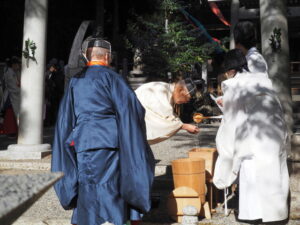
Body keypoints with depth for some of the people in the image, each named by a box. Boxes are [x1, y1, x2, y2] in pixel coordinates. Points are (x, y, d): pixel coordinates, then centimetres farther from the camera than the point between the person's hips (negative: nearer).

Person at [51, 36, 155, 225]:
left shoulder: (75, 81, 12)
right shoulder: (111, 77, -3)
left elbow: (65, 118, 14)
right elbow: (132, 109, -9)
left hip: (83, 144, 4)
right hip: (109, 142, -4)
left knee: (91, 191, 11)